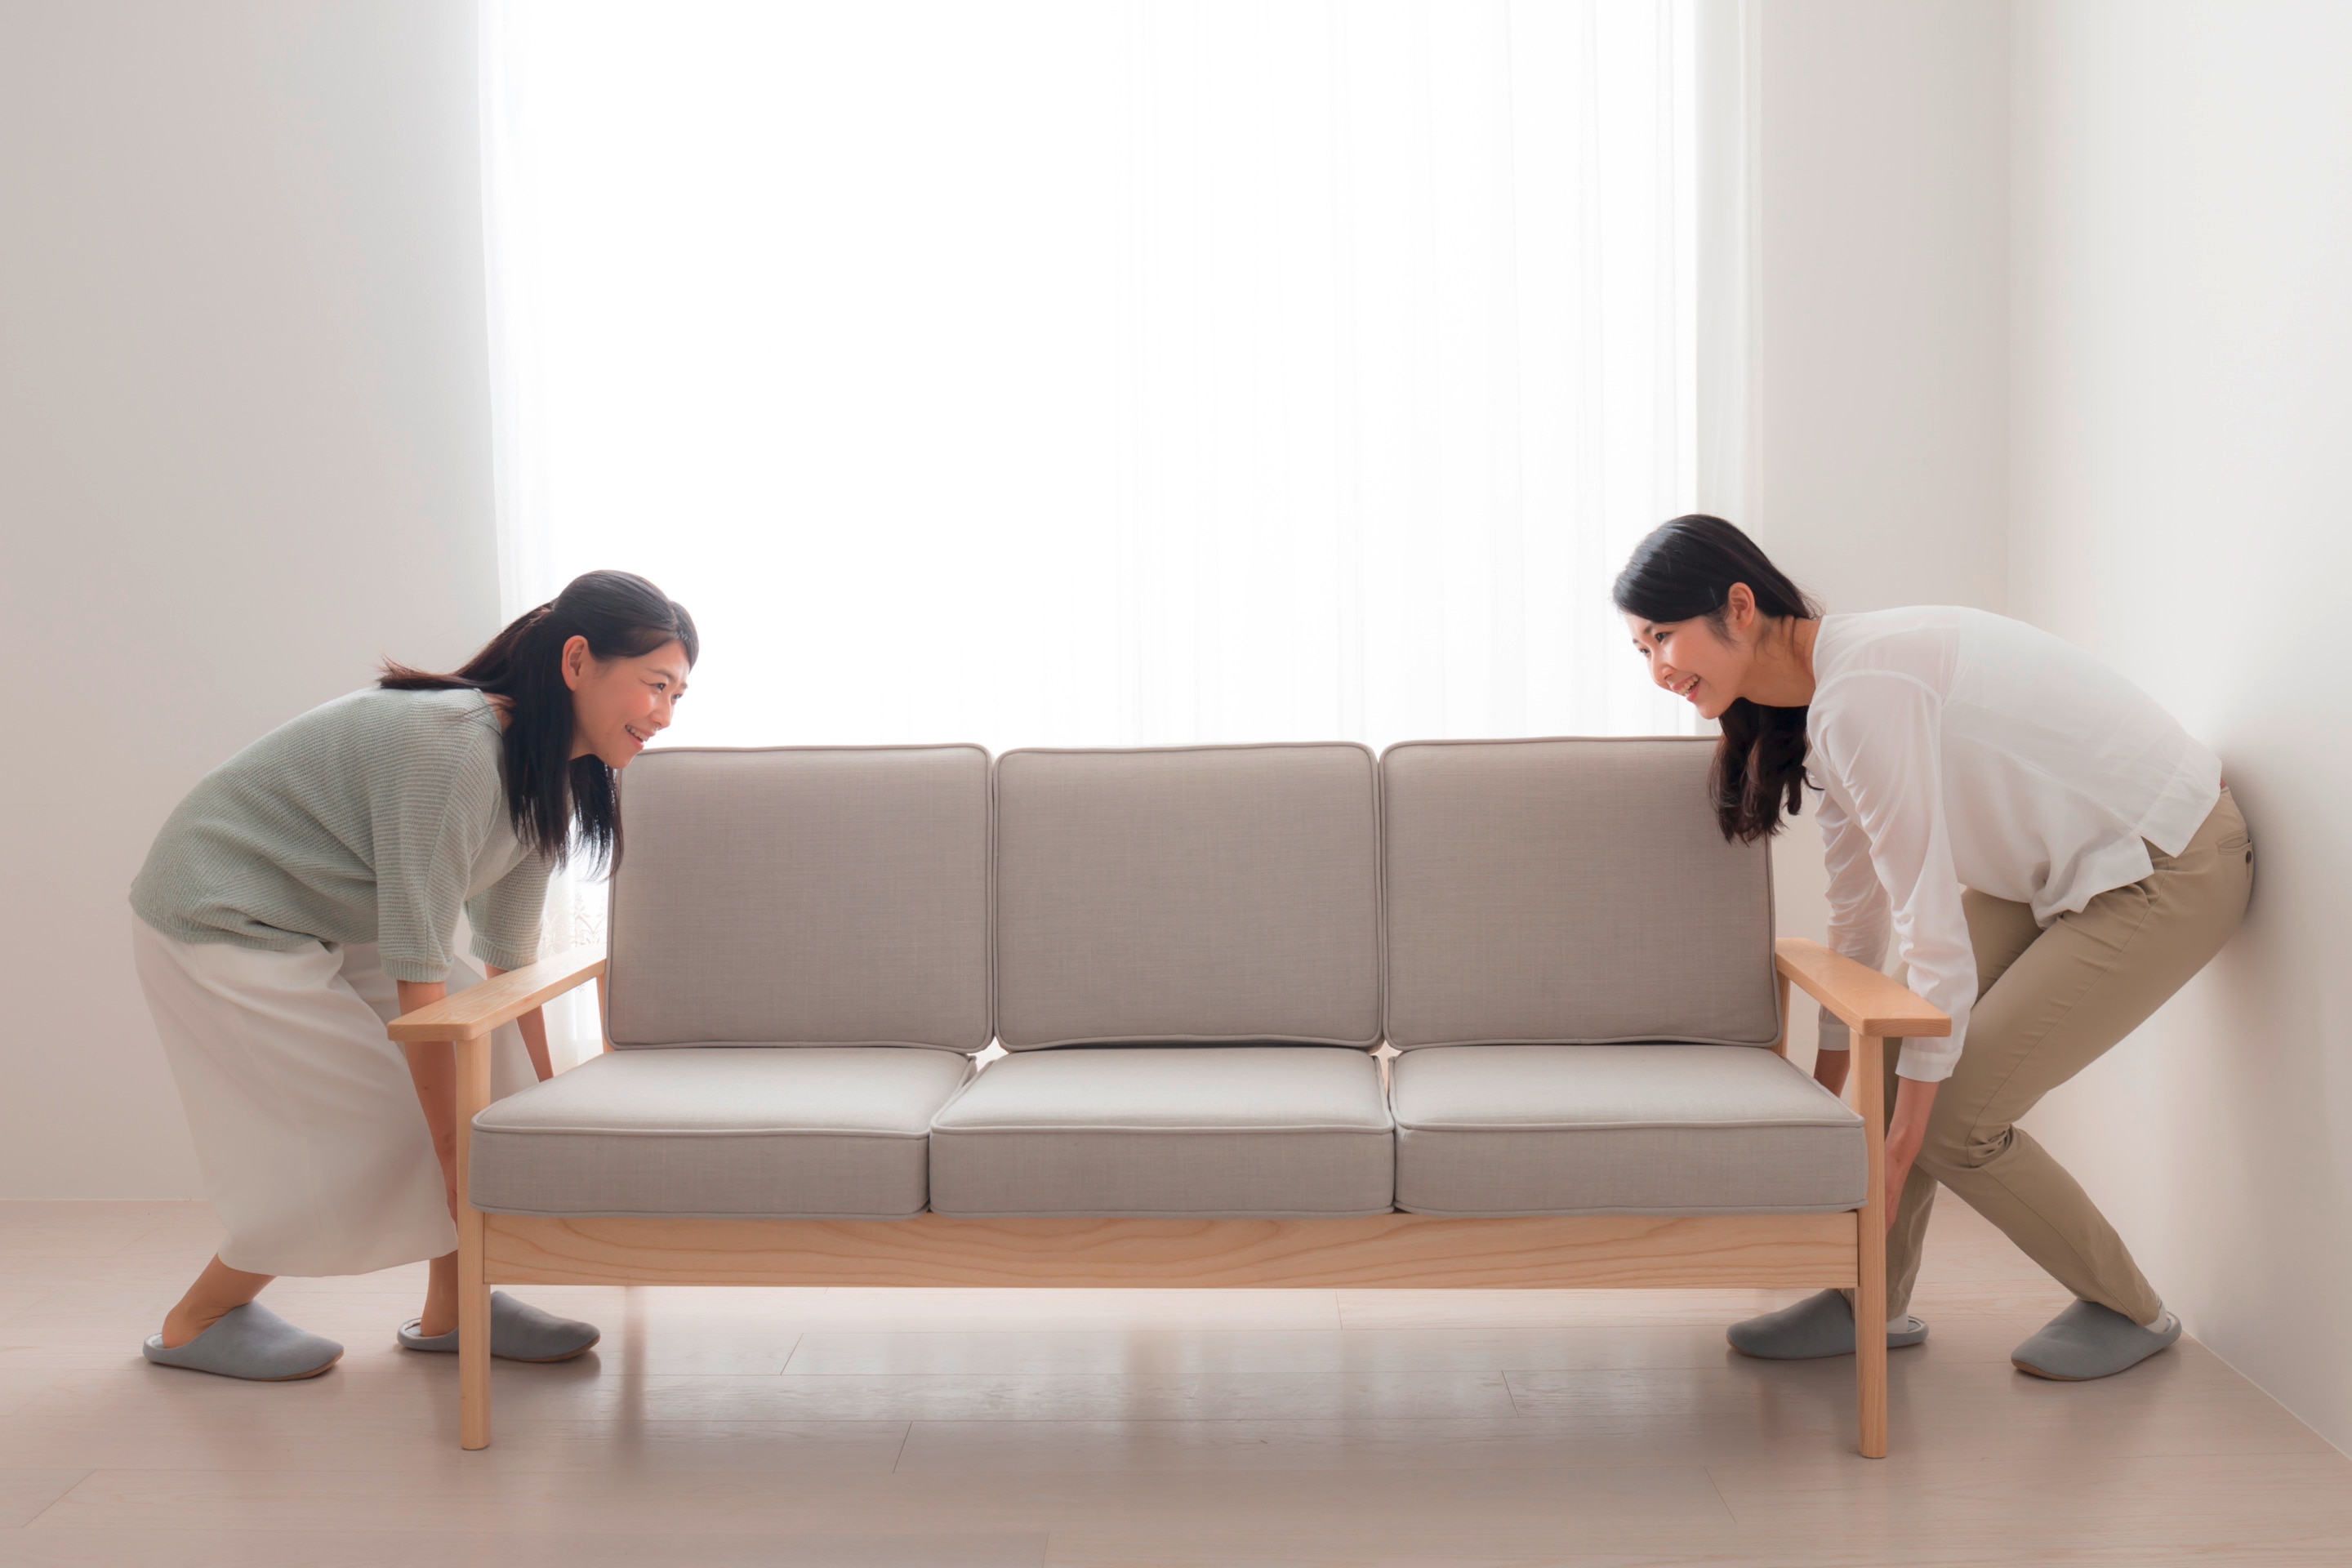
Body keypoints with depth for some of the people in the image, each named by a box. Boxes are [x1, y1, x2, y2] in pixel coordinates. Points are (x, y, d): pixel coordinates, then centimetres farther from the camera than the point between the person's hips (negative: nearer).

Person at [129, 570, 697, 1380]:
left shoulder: (545, 774, -3)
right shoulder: (453, 745, -32)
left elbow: (506, 951, 5)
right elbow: (417, 967, -31)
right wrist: (455, 1152, -27)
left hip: (323, 929, 9)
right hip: (219, 923, -9)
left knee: (493, 1053, -1)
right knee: (394, 1128, -10)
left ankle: (453, 1309, 8)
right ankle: (197, 1321, 9)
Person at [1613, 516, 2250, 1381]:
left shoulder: (1863, 692, -28)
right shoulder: (1821, 699, 3)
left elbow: (1931, 923, -26)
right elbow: (1859, 915, 11)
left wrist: (1900, 1142, -20)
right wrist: (1826, 1086, 16)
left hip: (2165, 870, -9)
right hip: (2057, 864, 9)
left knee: (1952, 1116, -7)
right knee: (1898, 1052, 2)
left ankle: (2127, 1311, 15)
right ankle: (1875, 1303, 15)